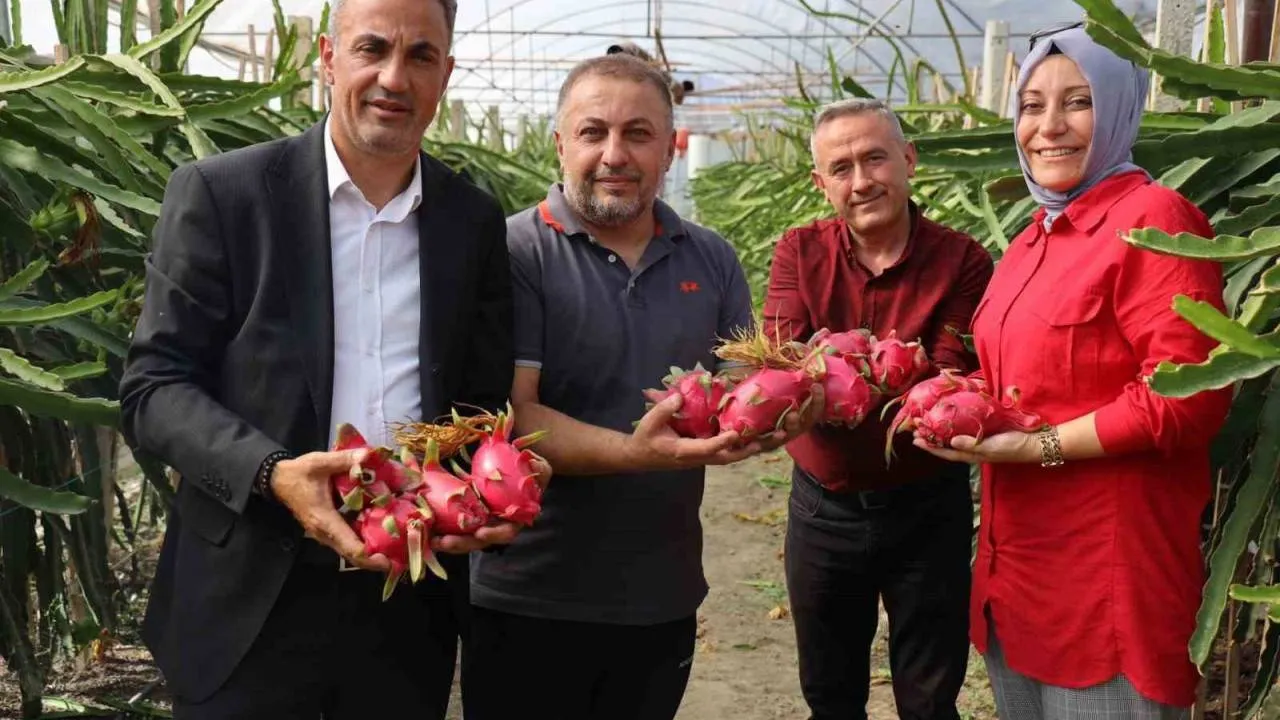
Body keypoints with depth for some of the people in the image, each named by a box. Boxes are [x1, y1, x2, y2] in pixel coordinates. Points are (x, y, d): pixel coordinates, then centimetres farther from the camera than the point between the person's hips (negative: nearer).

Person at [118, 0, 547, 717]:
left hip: (413, 599, 3)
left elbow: (484, 401, 9)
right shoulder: (220, 193, -5)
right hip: (250, 598, -2)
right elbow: (154, 386, -6)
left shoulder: (476, 220, 5)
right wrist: (272, 473, -22)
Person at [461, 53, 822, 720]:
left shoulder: (712, 260, 5)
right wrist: (634, 452, -31)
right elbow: (507, 417, -16)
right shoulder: (515, 252, -10)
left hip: (665, 597, 5)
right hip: (529, 601, -4)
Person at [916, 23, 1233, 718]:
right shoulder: (1034, 239, 12)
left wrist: (1041, 447, -18)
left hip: (1108, 572, -8)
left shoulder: (1152, 217, -13)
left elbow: (1188, 397, -19)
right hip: (1018, 562, 8)